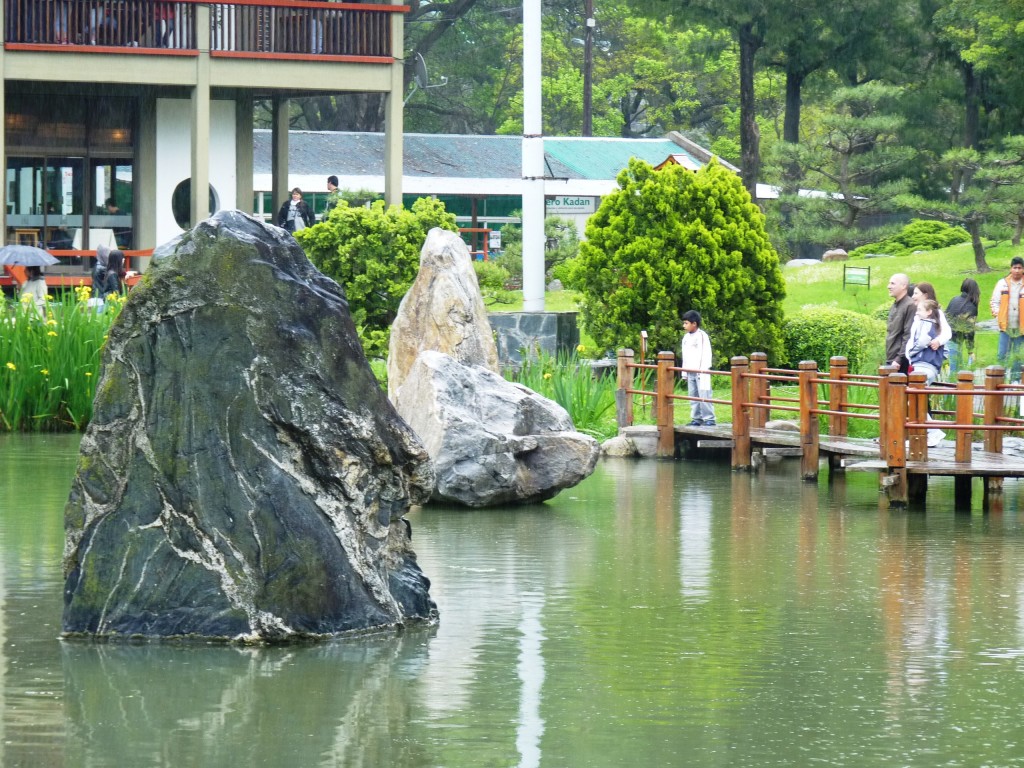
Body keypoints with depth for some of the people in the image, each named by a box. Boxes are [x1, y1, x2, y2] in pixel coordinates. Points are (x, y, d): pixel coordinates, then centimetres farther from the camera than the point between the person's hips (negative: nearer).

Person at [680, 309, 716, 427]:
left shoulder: (702, 336, -8)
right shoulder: (686, 337, 14)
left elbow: (706, 355, -11)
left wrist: (703, 371, -16)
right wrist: (684, 371, 16)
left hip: (701, 372, -8)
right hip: (690, 372, 8)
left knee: (704, 395, -10)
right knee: (692, 396, 7)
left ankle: (709, 419, -8)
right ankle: (696, 418, 12)